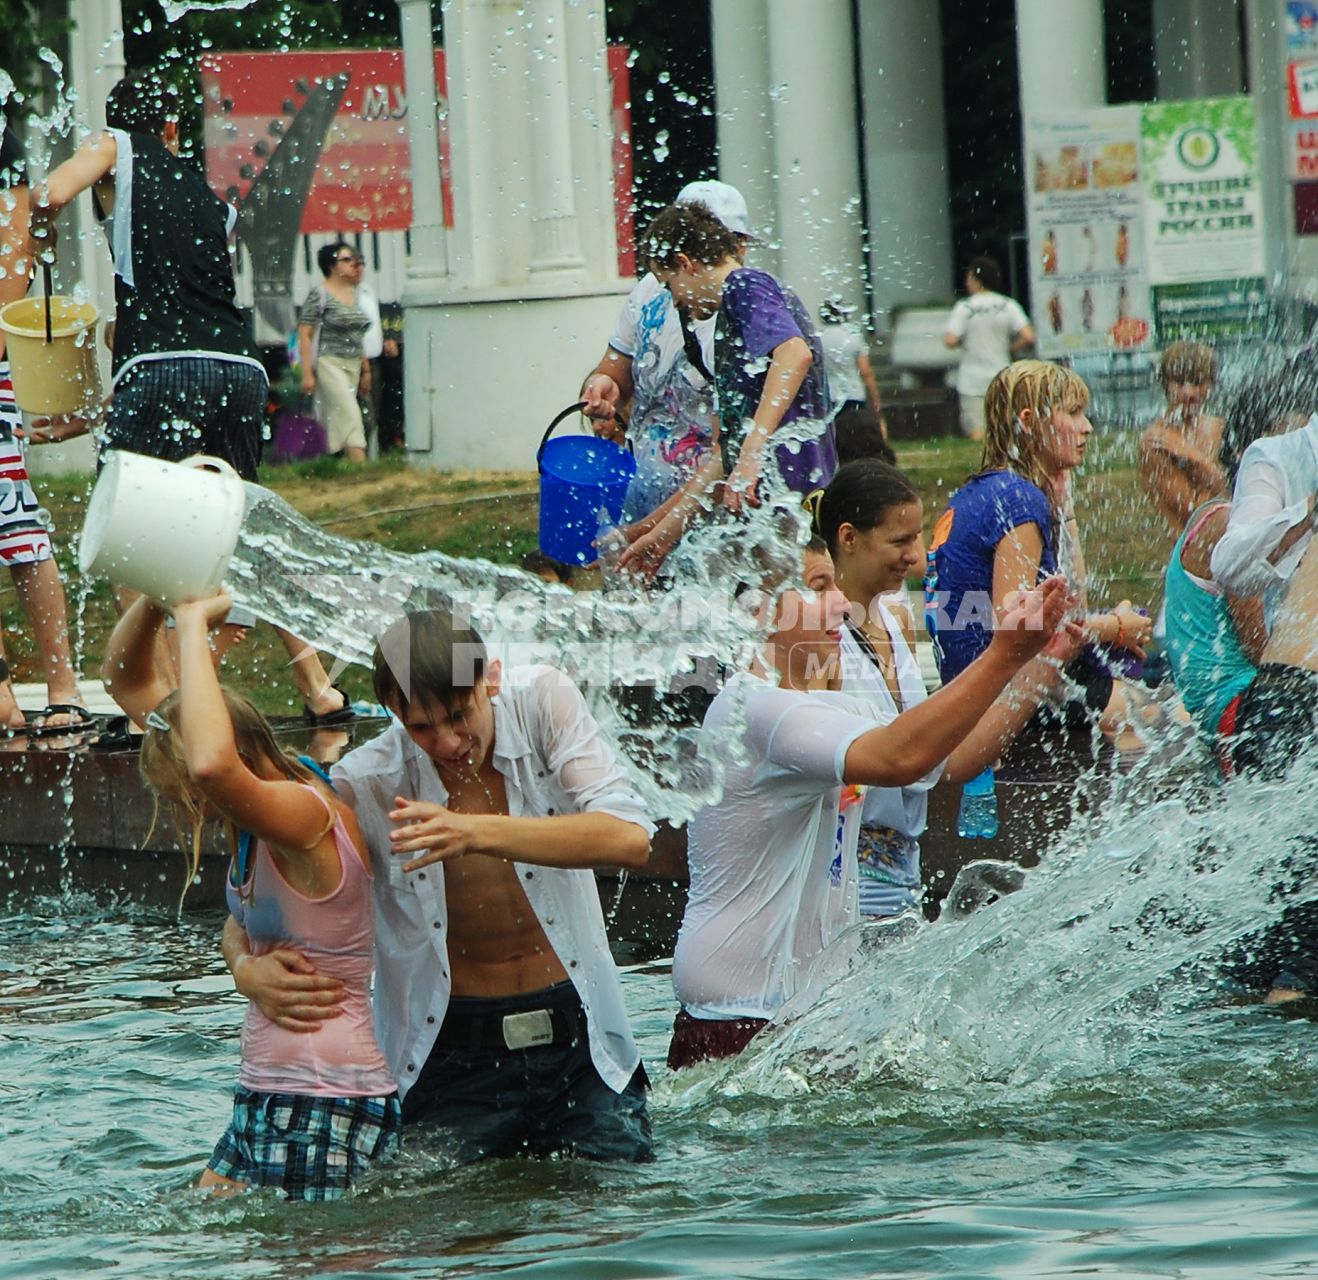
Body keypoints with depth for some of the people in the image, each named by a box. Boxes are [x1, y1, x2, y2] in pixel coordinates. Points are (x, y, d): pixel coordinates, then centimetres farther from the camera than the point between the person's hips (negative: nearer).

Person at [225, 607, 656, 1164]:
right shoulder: (366, 784, -10)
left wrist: (479, 833, -32)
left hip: (579, 1040, 1)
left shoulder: (542, 702, -7)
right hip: (453, 1056, -1)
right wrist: (249, 970, -28)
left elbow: (629, 838, -20)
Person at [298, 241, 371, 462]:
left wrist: (366, 370, 19)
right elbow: (304, 334, -9)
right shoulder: (320, 294, -7)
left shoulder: (356, 294, 15)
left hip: (353, 366, 7)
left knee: (337, 421, 6)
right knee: (351, 416, -16)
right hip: (330, 363, -7)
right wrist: (307, 373, -15)